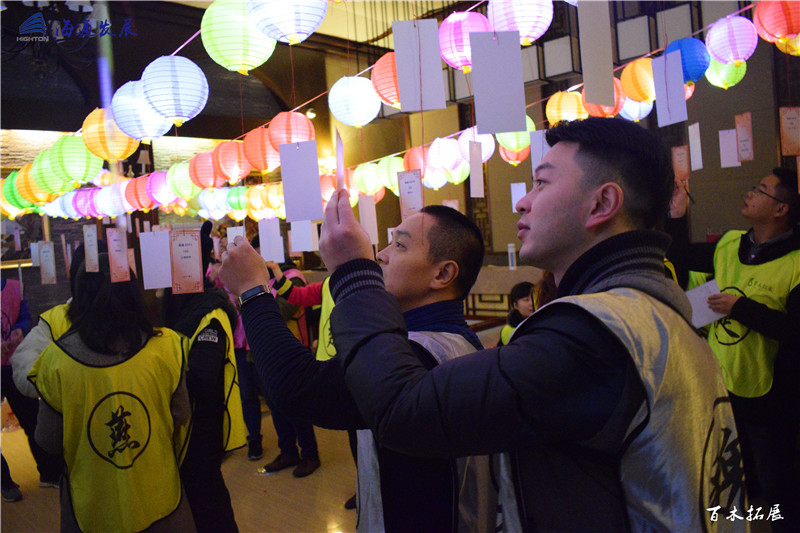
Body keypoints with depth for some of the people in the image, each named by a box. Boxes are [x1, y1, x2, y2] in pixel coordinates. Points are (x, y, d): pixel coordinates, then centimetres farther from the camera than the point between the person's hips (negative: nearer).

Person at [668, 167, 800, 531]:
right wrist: (678, 215, 6)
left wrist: (740, 307, -24)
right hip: (720, 388, 6)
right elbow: (683, 258, 15)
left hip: (767, 396, -6)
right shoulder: (729, 244, 1)